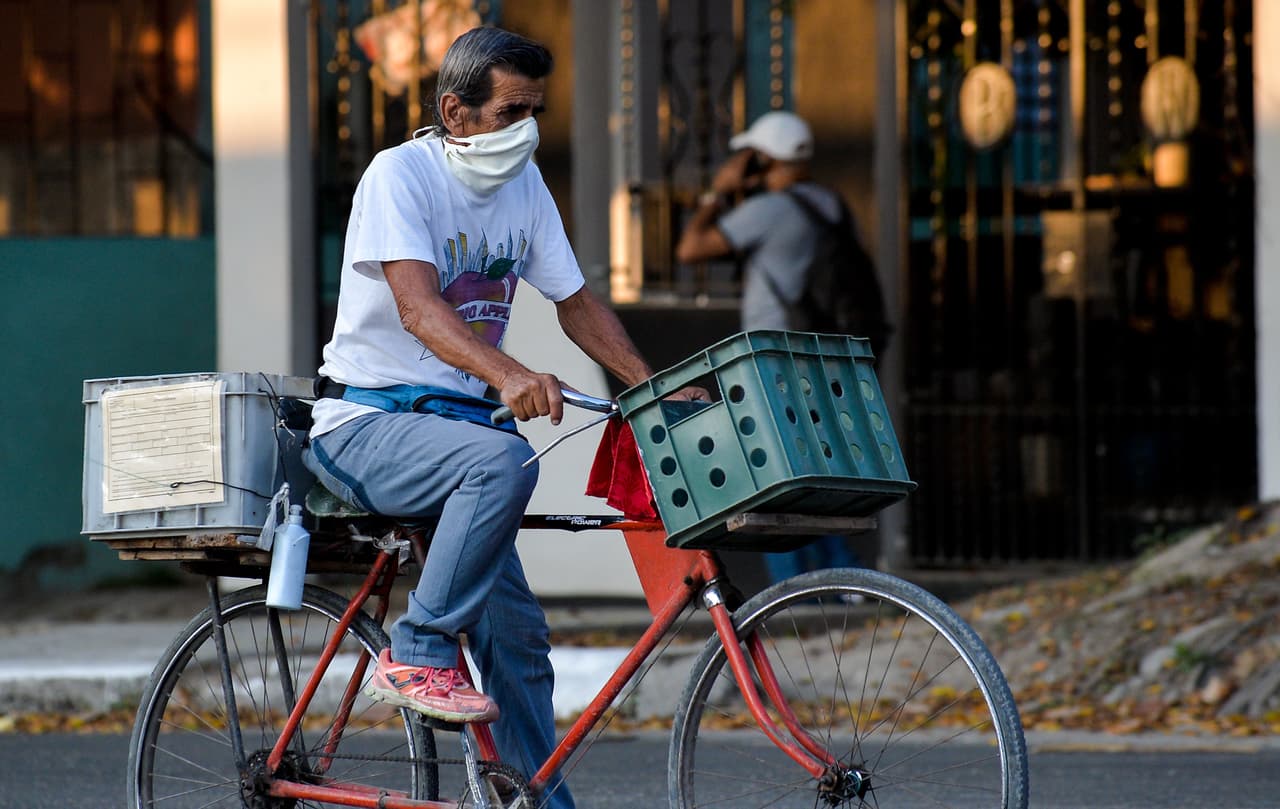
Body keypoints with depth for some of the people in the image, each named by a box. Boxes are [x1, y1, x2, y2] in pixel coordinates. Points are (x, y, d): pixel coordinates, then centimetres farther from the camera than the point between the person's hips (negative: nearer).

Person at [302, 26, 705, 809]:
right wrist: (509, 376, -45)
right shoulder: (401, 174, -15)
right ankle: (417, 655, -26)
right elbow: (418, 307, -28)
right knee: (505, 460, -35)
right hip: (366, 425, -7)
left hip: (452, 422, 7)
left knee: (517, 633, 1)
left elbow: (576, 302, 13)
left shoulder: (523, 183, 7)